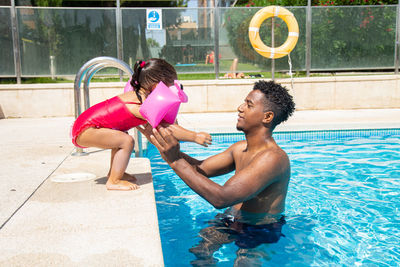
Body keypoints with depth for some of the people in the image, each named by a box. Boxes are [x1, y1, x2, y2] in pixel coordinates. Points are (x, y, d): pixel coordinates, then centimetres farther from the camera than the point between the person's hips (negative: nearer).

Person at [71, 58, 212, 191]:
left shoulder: (137, 94, 7)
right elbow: (169, 129, -24)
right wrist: (196, 136, -20)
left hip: (86, 123, 10)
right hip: (85, 130, -10)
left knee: (120, 136, 27)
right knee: (126, 141, -23)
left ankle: (113, 172, 32)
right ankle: (114, 181, -12)